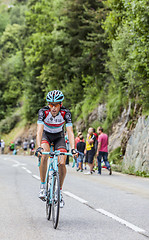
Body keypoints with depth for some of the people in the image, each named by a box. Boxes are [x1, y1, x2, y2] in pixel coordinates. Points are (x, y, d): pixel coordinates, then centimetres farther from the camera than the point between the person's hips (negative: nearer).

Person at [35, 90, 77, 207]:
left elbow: (70, 132, -32)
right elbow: (39, 131, -37)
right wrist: (39, 147, -52)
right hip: (46, 135, -1)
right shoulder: (43, 112, -29)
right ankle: (43, 186, -15)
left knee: (62, 164, -16)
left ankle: (60, 191, 4)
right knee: (44, 156, -31)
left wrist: (73, 149, -46)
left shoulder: (66, 113, -28)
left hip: (59, 137, 1)